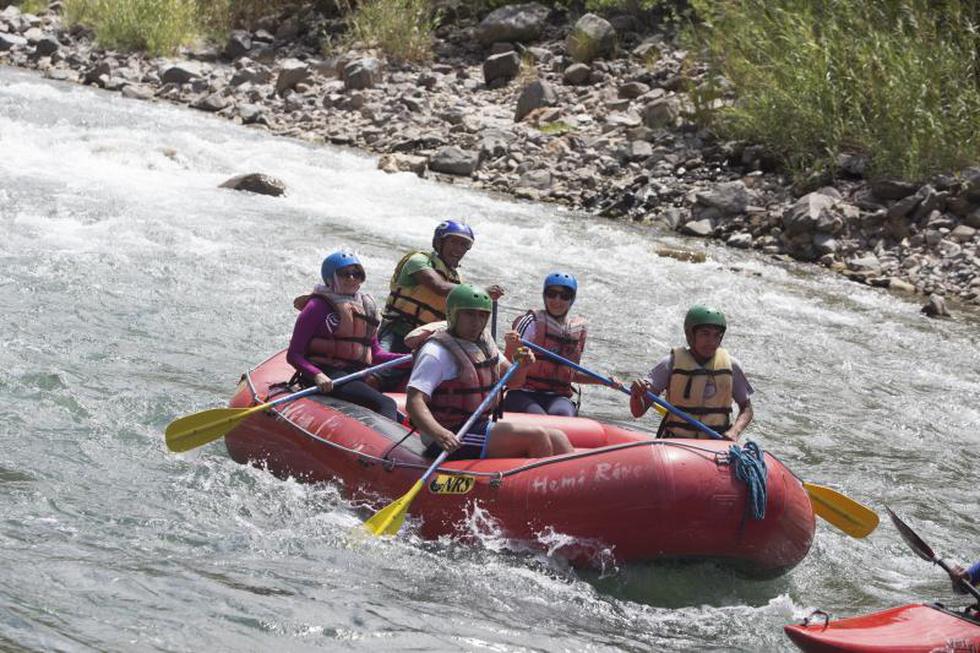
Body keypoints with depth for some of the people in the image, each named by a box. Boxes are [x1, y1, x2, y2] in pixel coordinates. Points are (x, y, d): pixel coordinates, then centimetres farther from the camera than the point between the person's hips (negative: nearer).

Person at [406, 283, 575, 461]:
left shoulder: (485, 344, 14)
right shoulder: (437, 352, -14)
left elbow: (513, 380, 23)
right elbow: (414, 403, -24)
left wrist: (521, 364, -2)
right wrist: (438, 433, -42)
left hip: (482, 428, 9)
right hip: (454, 440, -9)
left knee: (557, 439, -2)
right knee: (537, 436, -19)